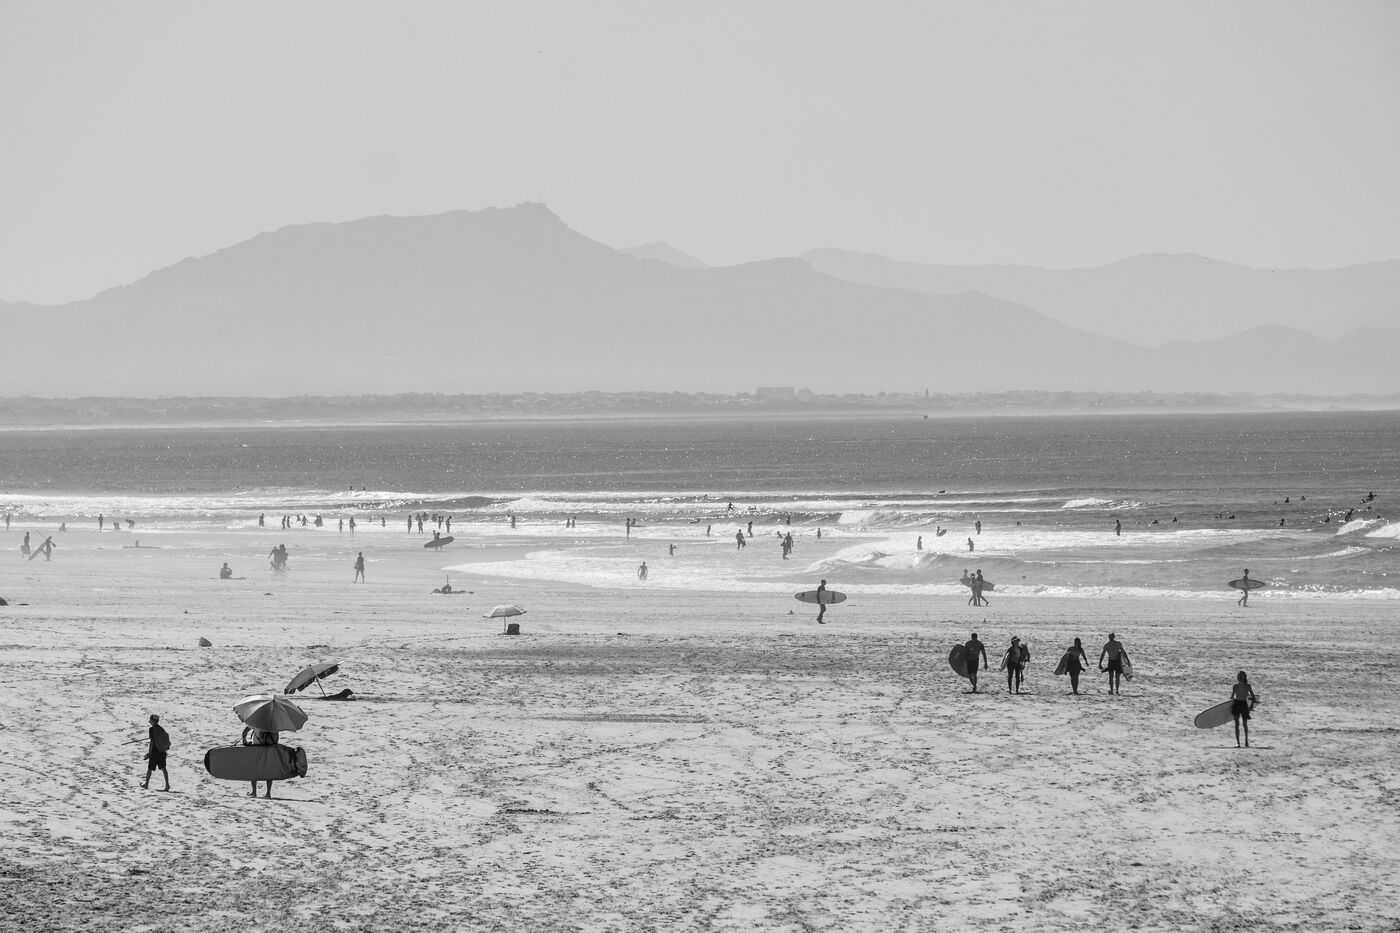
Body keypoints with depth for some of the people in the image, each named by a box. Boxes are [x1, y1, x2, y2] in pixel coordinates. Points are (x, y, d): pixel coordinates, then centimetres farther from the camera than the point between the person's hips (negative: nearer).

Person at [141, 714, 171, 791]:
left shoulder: (152, 729, -12)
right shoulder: (162, 728, 6)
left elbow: (152, 741, -15)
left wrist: (149, 752, -10)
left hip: (155, 751, -5)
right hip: (163, 751, 5)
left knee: (150, 768, 10)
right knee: (163, 768, 6)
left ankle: (146, 784, 22)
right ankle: (167, 784, -3)